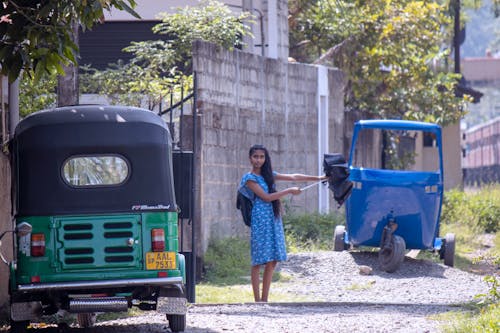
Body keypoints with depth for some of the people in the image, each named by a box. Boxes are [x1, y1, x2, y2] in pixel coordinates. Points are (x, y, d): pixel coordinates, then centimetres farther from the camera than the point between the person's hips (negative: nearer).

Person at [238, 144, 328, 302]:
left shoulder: (268, 175, 16)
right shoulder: (249, 178, -5)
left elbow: (293, 177, 19)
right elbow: (266, 197, -10)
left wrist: (318, 178, 19)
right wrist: (289, 191, -6)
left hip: (273, 220, 7)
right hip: (260, 221, -7)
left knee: (272, 262, 3)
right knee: (258, 262, -6)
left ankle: (264, 299, 8)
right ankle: (257, 301, -4)